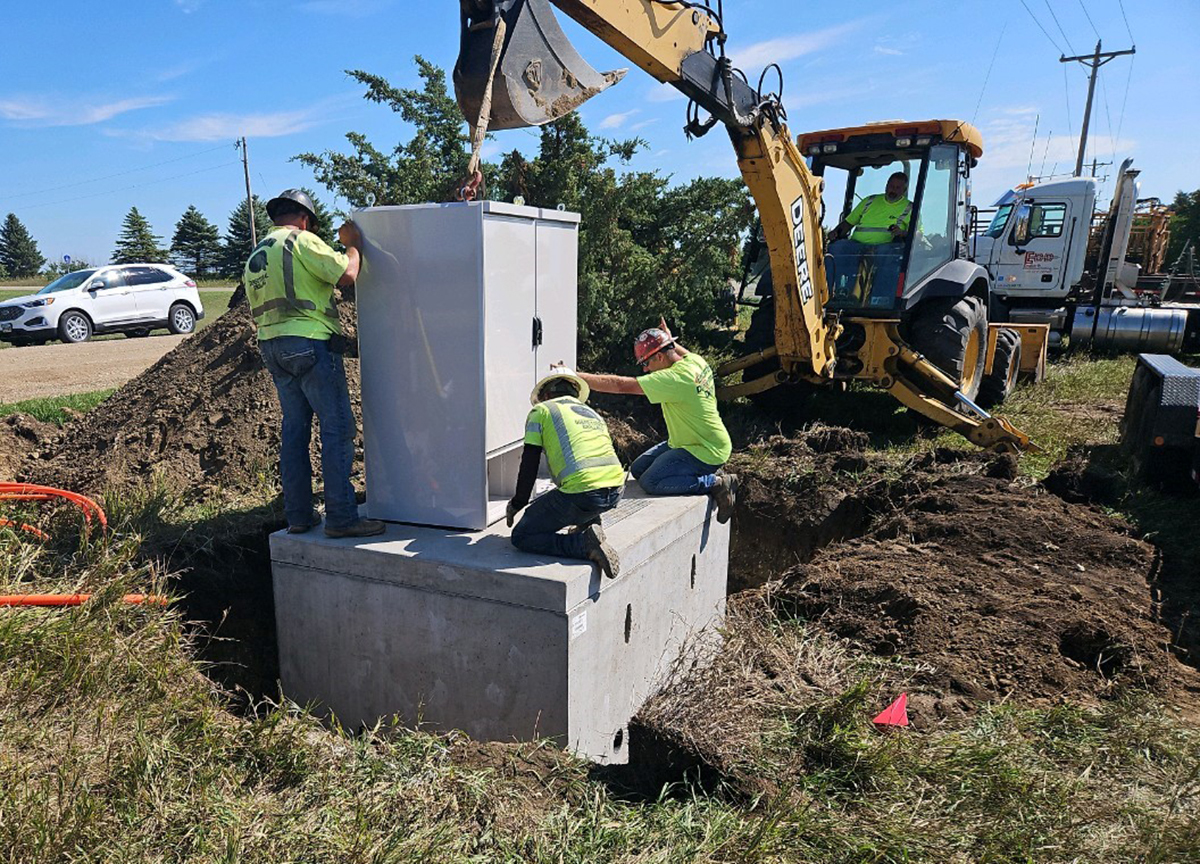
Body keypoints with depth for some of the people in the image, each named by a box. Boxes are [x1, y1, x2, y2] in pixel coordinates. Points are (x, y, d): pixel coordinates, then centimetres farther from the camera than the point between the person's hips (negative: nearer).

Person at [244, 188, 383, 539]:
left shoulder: (255, 256, 19)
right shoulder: (302, 241, -6)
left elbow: (257, 310, 20)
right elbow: (347, 275, -13)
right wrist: (352, 245, 4)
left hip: (271, 346, 9)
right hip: (309, 343, -8)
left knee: (294, 429, 12)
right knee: (337, 428, -6)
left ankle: (298, 515, 16)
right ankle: (341, 517, -6)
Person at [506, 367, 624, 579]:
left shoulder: (541, 411, 11)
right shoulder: (593, 413, 28)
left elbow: (529, 464, 6)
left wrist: (517, 504, 21)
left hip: (583, 494, -7)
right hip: (616, 490, 7)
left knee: (522, 537, 7)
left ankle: (586, 545, -11)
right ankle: (589, 526, 23)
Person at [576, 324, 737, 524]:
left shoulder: (674, 379, -28)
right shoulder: (696, 361, -2)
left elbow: (620, 385, -29)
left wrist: (575, 376, -25)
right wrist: (670, 341, 20)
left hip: (707, 452, -10)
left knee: (650, 482, -20)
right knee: (638, 469, 9)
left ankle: (717, 484, -7)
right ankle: (707, 474, 12)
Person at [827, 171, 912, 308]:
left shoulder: (909, 208, 18)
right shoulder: (869, 201, 28)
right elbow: (848, 222, 28)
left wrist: (903, 233, -16)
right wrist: (836, 232, 6)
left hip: (885, 246, -3)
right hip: (857, 244, 3)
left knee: (891, 254, -40)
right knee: (838, 247, -29)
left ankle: (880, 302, -49)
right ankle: (841, 295, -39)